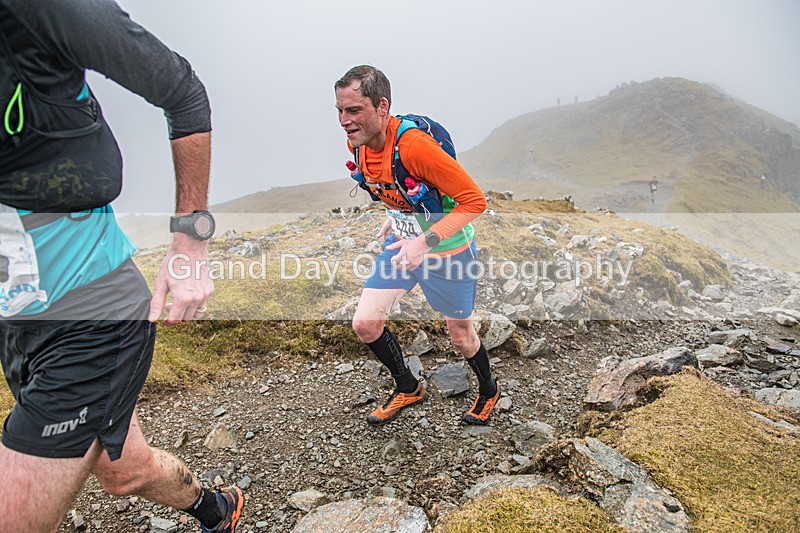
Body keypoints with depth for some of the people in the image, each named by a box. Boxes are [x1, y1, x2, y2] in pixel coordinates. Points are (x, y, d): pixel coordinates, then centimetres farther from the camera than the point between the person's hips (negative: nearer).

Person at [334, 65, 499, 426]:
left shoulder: (414, 146, -32)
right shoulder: (357, 143, -8)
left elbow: (474, 200, -28)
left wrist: (425, 241, -33)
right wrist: (393, 217, 7)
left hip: (446, 250, -6)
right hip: (401, 243, 7)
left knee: (460, 336, 12)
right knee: (364, 324, 1)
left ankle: (488, 390, 45)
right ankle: (408, 389, 28)